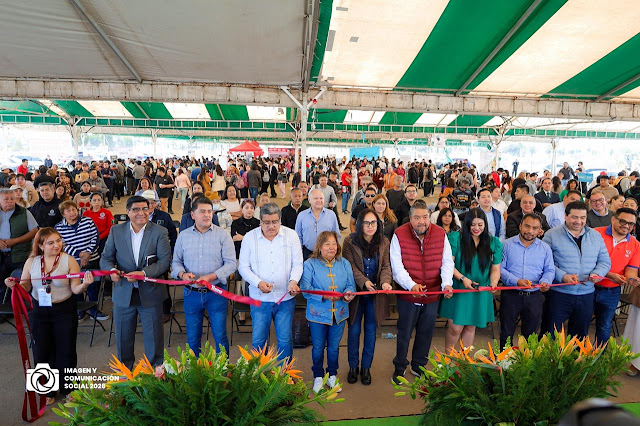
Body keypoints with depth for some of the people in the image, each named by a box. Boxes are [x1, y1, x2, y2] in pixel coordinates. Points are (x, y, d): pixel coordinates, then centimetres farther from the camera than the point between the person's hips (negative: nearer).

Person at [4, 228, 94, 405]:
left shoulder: (69, 261, -9)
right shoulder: (31, 262, -1)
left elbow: (75, 289, -11)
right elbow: (24, 287, 7)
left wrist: (84, 285, -32)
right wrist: (14, 285, -14)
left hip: (64, 311, -2)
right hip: (39, 311, 3)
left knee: (66, 351, 6)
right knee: (42, 351, 11)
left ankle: (68, 388, 28)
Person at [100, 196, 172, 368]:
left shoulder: (160, 232, -5)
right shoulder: (116, 231, 2)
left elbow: (165, 260, -10)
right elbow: (106, 258, 4)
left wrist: (144, 273, -23)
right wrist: (111, 269, -18)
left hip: (150, 294, -2)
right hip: (123, 294, 2)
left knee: (154, 337, 9)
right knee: (123, 337, 17)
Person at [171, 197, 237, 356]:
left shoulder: (223, 235, -4)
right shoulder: (183, 236, 5)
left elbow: (231, 263, -8)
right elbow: (176, 262, 10)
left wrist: (211, 277, -21)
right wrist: (182, 274, -13)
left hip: (216, 292, -2)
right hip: (191, 293, 3)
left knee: (220, 336, 6)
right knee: (192, 337, 15)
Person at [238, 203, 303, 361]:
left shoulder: (291, 235, -1)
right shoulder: (250, 237, -3)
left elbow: (297, 264, 2)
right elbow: (243, 267, 0)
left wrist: (293, 280, -18)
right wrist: (258, 282, -17)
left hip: (285, 297, 0)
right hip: (259, 298, 0)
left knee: (285, 340, 10)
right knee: (258, 340, 10)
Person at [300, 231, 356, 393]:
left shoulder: (344, 264, 4)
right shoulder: (310, 264, -9)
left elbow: (351, 284, 3)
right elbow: (306, 288, -15)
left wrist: (349, 294, -20)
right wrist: (324, 296, -27)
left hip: (339, 314, 3)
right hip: (318, 313, -3)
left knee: (334, 347, 17)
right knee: (318, 348, 13)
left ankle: (332, 375, 38)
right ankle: (318, 377, 34)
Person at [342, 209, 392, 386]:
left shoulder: (384, 243, -1)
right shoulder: (350, 242, -8)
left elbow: (386, 266, -5)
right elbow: (350, 266, -12)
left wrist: (385, 282, -25)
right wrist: (364, 281, -26)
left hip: (375, 294, 2)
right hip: (356, 292, -2)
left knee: (371, 330, 11)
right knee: (354, 330, 9)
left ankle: (366, 367, 29)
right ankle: (353, 366, 28)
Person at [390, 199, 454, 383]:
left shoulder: (440, 234, -3)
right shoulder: (399, 235, -12)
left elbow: (447, 262, 0)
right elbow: (397, 266, -14)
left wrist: (446, 283, -18)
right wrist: (411, 285, -28)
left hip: (432, 294, 3)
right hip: (408, 294, -3)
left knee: (426, 332, 18)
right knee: (404, 332, 11)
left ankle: (418, 365, 41)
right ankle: (400, 367, 34)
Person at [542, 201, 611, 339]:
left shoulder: (596, 236, 10)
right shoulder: (552, 235, -4)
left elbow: (605, 261, 11)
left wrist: (597, 274, -9)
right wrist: (562, 276, -22)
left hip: (586, 295, 4)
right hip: (559, 294, -4)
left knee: (580, 336, 17)